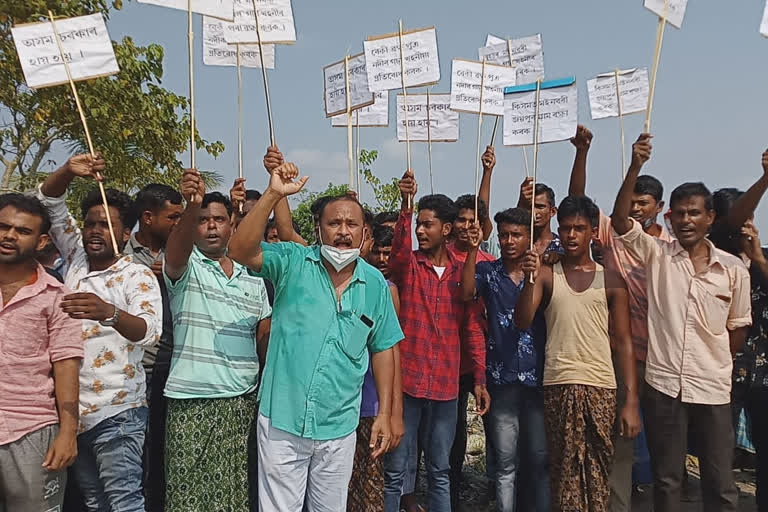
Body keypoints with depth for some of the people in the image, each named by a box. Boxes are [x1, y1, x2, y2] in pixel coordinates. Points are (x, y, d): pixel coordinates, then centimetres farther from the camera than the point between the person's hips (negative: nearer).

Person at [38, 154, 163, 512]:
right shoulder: (77, 258, 8)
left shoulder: (138, 276, -9)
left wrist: (109, 313, -47)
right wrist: (68, 171, -13)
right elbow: (49, 203, 7)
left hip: (117, 411, -6)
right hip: (72, 409, 6)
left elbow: (150, 331, -27)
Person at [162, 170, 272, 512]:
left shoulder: (253, 279, 11)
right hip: (192, 403, -3)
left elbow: (265, 336, 10)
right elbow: (176, 250, -24)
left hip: (244, 402, 4)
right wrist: (191, 205, -42)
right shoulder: (185, 267, 0)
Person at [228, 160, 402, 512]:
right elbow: (241, 251, -21)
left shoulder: (375, 283, 1)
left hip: (339, 429, 3)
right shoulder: (293, 262, -6)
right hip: (281, 422, -2)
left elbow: (382, 349, 7)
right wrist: (274, 194, -27)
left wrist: (384, 414, 5)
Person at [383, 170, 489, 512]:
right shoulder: (408, 266, 1)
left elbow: (473, 328, 7)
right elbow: (399, 247, -23)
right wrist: (405, 203, -37)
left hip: (445, 384, 2)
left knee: (440, 471, 14)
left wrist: (480, 379, 3)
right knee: (395, 470, 5)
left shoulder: (462, 272, 6)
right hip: (406, 380, -2)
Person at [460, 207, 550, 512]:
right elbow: (467, 293, -14)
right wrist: (473, 249, -19)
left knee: (540, 458, 8)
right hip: (502, 377, 0)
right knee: (505, 463, 8)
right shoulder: (487, 270, 4)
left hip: (538, 375, 0)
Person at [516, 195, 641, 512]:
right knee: (565, 471, 2)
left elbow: (623, 342, 5)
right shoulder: (546, 275, 7)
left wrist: (631, 400, -2)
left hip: (601, 388, 1)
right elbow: (522, 322, -4)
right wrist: (530, 280, -18)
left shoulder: (610, 280, 7)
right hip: (558, 386, 0)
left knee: (597, 472, 4)